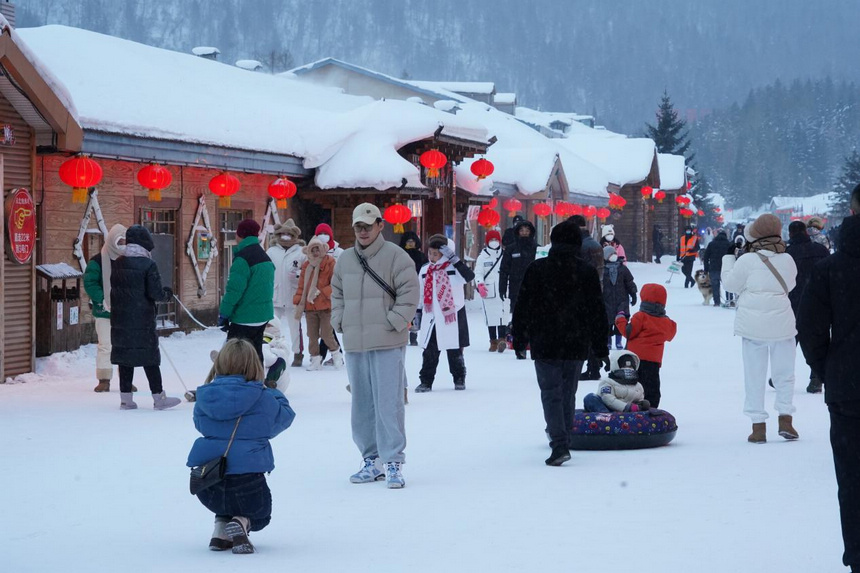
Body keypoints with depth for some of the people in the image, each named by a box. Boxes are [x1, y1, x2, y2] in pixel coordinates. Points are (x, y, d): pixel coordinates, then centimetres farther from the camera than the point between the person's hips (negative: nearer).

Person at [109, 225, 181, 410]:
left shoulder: (116, 263, 5)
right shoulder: (148, 265, -13)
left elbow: (114, 288, 14)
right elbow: (155, 293, -16)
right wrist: (167, 293, 6)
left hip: (120, 320, 5)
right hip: (142, 320, -5)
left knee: (124, 358, 10)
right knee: (150, 359, 2)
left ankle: (126, 398, 12)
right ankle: (158, 397, 6)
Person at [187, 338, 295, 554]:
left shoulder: (205, 397, 4)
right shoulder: (263, 399, -3)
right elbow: (284, 416, 16)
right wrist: (275, 393, 35)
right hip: (246, 478, -3)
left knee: (226, 502, 38)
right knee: (260, 513, 27)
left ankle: (221, 530, 6)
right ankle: (242, 522, -9)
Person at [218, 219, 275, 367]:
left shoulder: (242, 258, -16)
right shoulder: (265, 257, 13)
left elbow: (234, 289, -20)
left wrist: (223, 313, -12)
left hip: (245, 317, -9)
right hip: (264, 314, 9)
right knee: (255, 352, 16)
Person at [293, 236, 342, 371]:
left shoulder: (330, 262, -4)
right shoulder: (306, 266, 13)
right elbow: (301, 286, 13)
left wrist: (321, 292, -16)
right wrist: (298, 302, 4)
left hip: (325, 305, -5)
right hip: (309, 305, 5)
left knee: (326, 334, -6)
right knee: (312, 336, 4)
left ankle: (336, 353, 19)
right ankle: (315, 360, 13)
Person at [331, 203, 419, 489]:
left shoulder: (395, 257, -5)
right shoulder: (345, 260, 12)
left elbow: (409, 293, -8)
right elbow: (337, 294, 23)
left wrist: (393, 323, -12)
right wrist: (340, 322, 9)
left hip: (387, 345, -6)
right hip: (354, 345, 6)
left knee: (389, 404, -8)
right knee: (362, 405, 10)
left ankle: (393, 461, -5)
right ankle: (372, 459, 19)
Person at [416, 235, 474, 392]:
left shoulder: (454, 268, -8)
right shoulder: (425, 271, 8)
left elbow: (469, 276, -27)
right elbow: (421, 295, 17)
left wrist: (454, 258, -30)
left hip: (453, 316, -4)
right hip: (431, 317, 4)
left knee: (455, 352, 7)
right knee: (429, 352, 3)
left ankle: (459, 379, 21)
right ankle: (426, 381, 8)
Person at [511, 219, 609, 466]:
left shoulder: (536, 270, -3)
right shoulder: (587, 272, 0)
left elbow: (523, 307, 1)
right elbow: (597, 313, 3)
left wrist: (519, 339, 12)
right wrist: (601, 349, 9)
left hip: (545, 344, -2)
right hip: (577, 345, 2)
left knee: (551, 393, -3)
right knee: (568, 394, 15)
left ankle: (560, 444, -17)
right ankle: (563, 440, 24)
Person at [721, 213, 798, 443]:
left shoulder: (747, 260, -9)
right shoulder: (787, 260, 1)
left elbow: (730, 283, 3)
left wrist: (728, 258, 14)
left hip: (753, 325, -2)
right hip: (782, 323, 2)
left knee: (755, 376, 5)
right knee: (784, 373, 13)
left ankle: (758, 426, 4)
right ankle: (785, 419, 3)